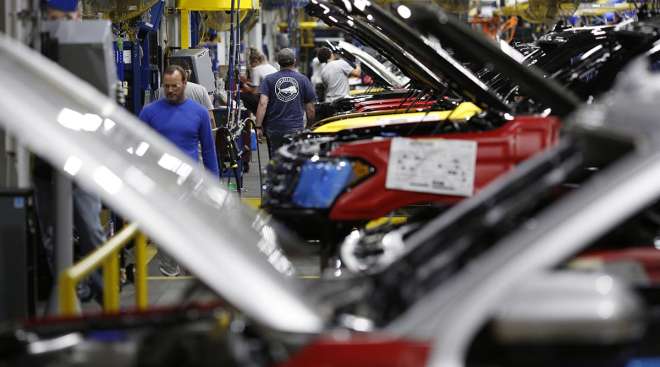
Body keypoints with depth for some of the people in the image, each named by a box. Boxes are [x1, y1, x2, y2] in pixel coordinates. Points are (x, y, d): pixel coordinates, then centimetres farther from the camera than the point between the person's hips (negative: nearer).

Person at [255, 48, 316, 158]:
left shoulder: (269, 80, 2)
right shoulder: (303, 80, 3)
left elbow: (263, 104, -9)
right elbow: (310, 109, 5)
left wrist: (258, 126, -9)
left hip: (273, 129, 1)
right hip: (295, 128, -1)